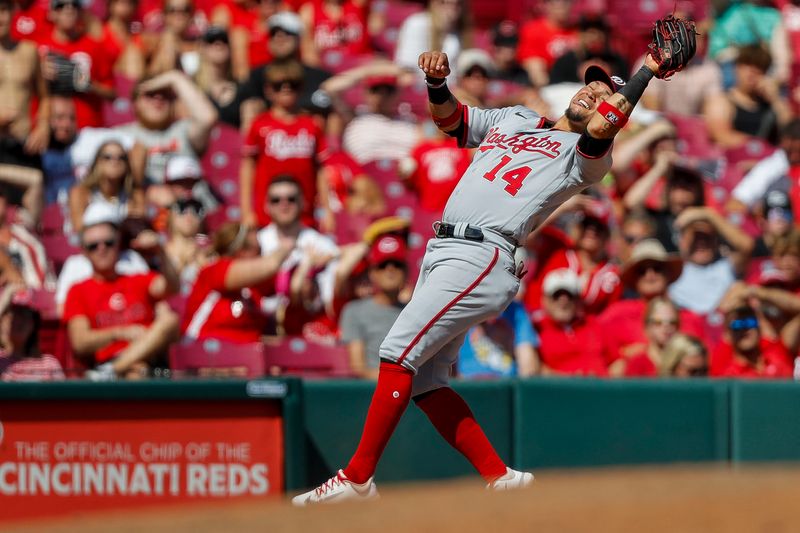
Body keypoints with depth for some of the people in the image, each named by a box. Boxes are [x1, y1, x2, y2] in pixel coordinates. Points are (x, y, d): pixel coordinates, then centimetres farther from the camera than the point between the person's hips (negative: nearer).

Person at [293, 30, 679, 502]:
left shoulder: (585, 154, 3)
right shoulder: (515, 119, 26)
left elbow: (601, 129, -19)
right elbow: (450, 118, 29)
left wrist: (646, 72, -8)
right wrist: (437, 81, 8)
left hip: (483, 256, -8)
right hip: (441, 251, 8)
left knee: (399, 351, -18)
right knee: (423, 380, 3)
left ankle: (358, 477, -17)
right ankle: (501, 479, 6)